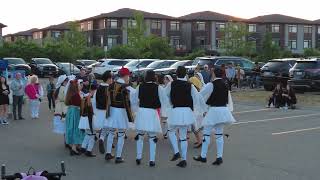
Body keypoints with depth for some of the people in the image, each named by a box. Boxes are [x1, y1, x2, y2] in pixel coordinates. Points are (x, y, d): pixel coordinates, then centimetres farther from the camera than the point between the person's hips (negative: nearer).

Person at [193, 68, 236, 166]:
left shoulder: (211, 85, -11)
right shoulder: (225, 85, 6)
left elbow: (200, 95, -3)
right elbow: (228, 99, 14)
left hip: (214, 110, -6)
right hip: (224, 109, 6)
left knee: (206, 133, 4)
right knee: (219, 134, 10)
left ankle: (203, 156, 9)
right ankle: (219, 157, 8)